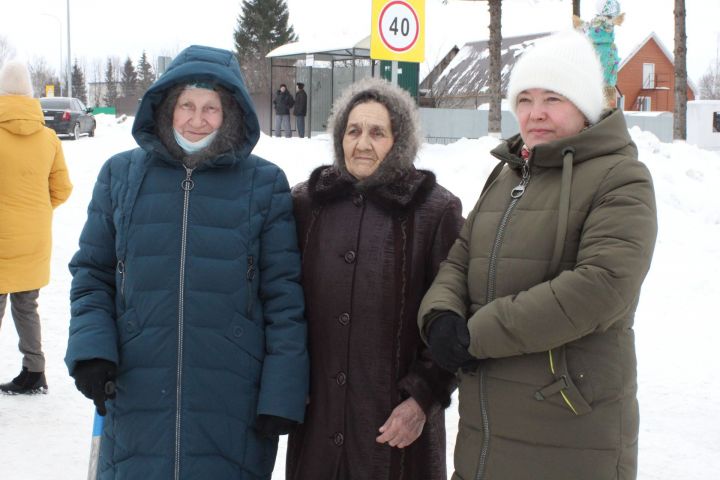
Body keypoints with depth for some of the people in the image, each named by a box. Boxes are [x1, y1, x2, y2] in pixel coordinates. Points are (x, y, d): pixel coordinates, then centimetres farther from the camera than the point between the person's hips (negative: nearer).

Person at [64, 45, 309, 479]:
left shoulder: (264, 184, 0)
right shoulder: (121, 175, 5)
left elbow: (284, 296, -1)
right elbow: (92, 274, 11)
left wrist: (282, 395, -6)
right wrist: (91, 347, -6)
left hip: (233, 410, -1)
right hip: (137, 406, 2)